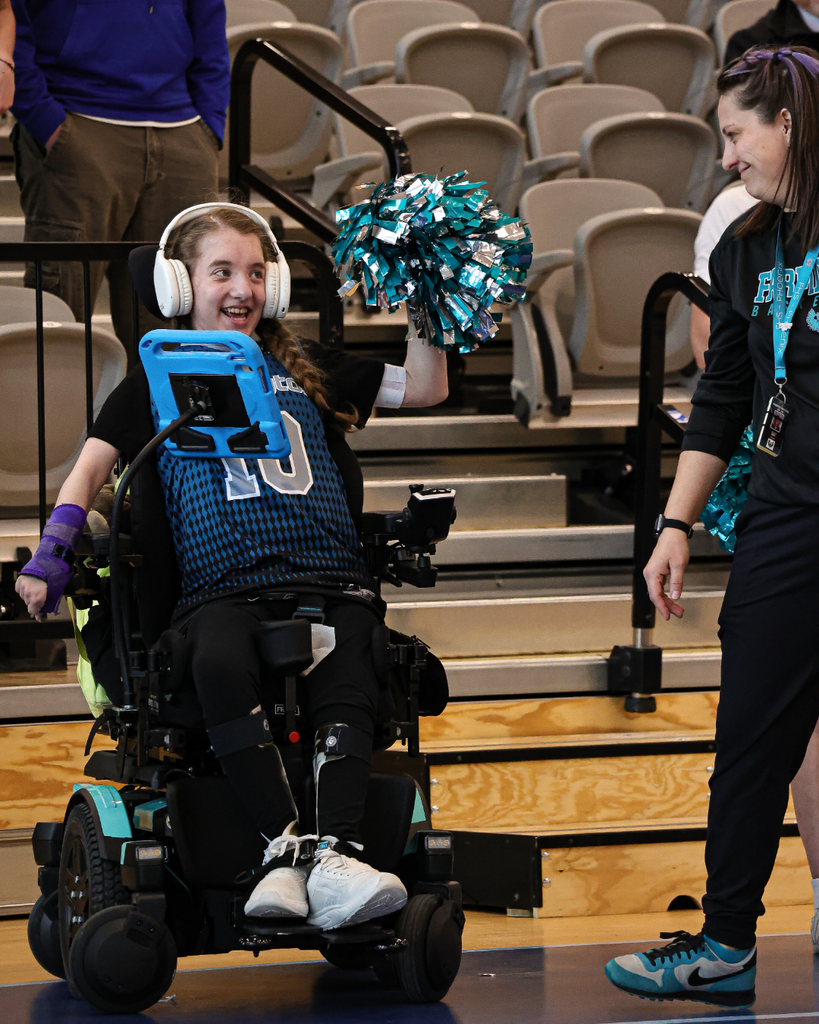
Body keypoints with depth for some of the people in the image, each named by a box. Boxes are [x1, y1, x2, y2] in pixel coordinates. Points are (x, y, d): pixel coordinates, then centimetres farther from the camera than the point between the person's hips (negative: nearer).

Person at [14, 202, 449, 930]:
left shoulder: (303, 370, 24)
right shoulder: (156, 382, 19)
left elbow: (424, 389, 25)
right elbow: (92, 466, 12)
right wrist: (53, 552, -2)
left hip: (329, 577, 2)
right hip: (224, 587, -2)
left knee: (347, 685, -32)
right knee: (220, 665, -38)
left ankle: (336, 856, -46)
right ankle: (288, 843, -40)